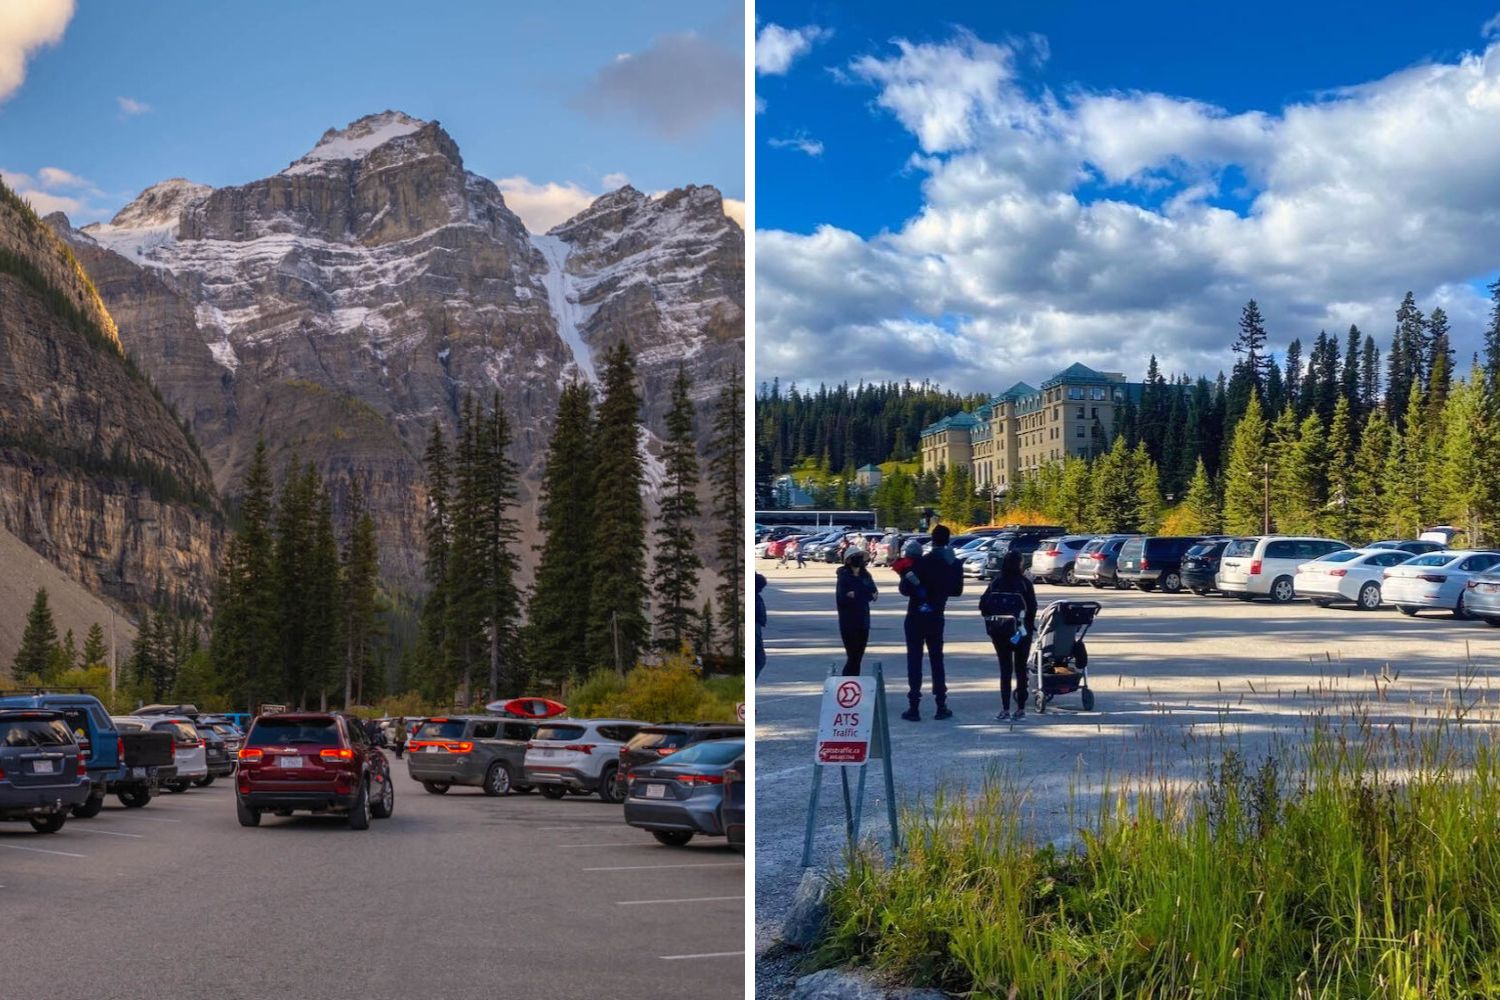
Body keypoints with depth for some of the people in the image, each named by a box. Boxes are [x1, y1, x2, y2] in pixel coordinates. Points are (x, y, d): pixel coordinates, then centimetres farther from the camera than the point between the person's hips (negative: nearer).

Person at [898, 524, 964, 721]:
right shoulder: (955, 565, -1)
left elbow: (905, 590, -15)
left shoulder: (921, 562, -16)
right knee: (936, 660, 14)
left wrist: (905, 577, 3)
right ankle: (941, 706, 13)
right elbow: (957, 590, 11)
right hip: (936, 618, 4)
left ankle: (914, 708, -2)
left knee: (914, 661, 0)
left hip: (916, 617, -4)